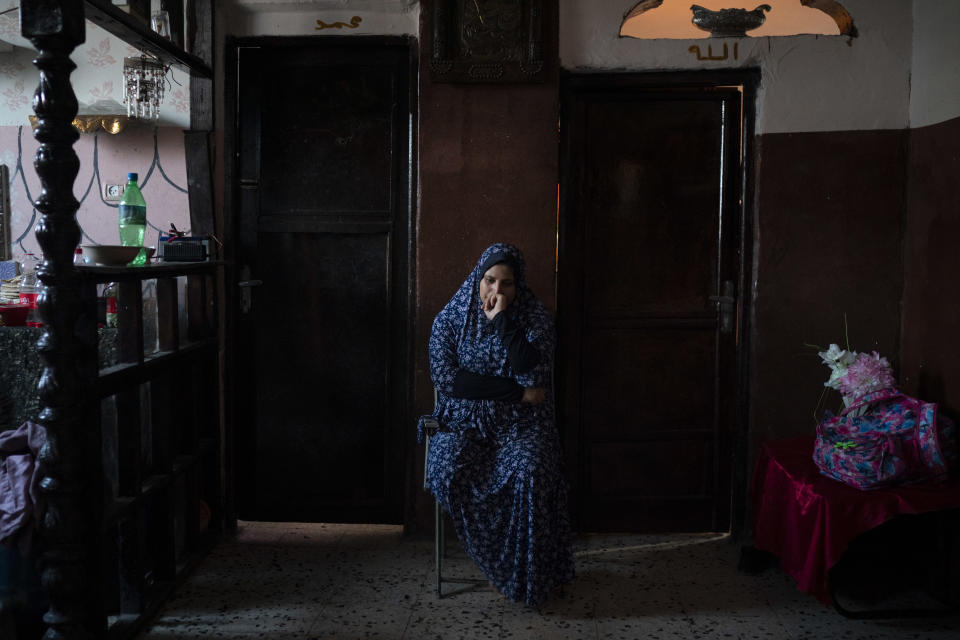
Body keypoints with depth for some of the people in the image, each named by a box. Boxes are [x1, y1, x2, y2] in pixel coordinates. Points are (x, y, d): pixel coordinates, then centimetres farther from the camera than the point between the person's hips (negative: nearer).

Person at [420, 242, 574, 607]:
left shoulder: (535, 319, 0)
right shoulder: (449, 319, 3)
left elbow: (532, 374, -15)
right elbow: (447, 379, -8)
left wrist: (502, 319, -18)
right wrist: (518, 392, -11)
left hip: (522, 423, -1)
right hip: (465, 419, 1)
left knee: (528, 473, -32)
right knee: (448, 473, -29)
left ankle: (527, 576, -14)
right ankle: (500, 565, -10)